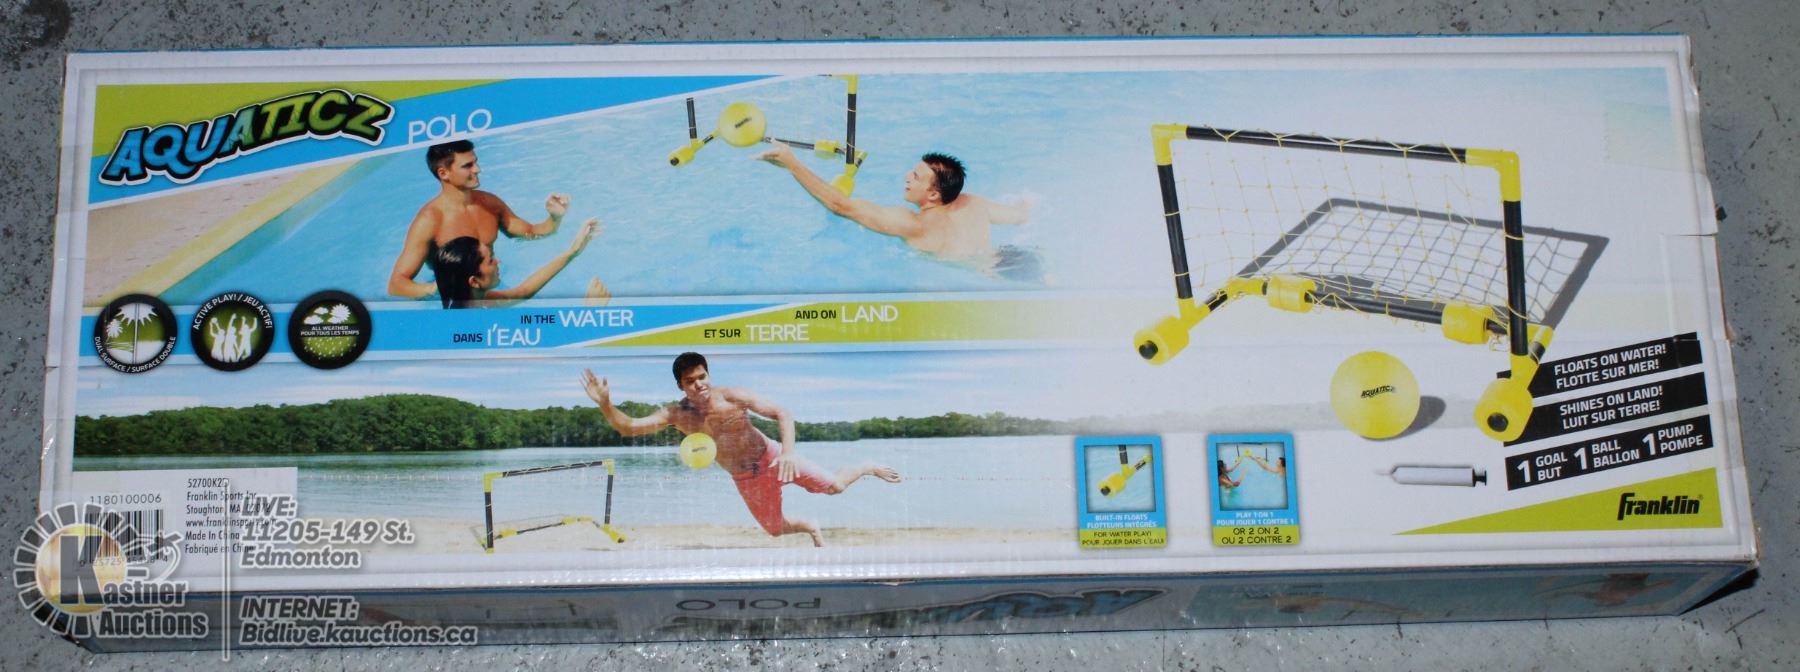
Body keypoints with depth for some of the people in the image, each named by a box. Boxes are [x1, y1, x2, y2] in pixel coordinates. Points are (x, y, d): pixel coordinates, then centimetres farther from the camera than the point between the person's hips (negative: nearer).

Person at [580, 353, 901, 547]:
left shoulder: (732, 397, -22)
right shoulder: (677, 414, -13)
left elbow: (782, 414, -24)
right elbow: (629, 427, -17)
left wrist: (788, 451, -39)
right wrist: (605, 404, -35)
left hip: (771, 457, -4)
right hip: (745, 480, 4)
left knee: (834, 486, -9)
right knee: (776, 529, 14)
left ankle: (868, 468, 24)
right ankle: (812, 529, 48)